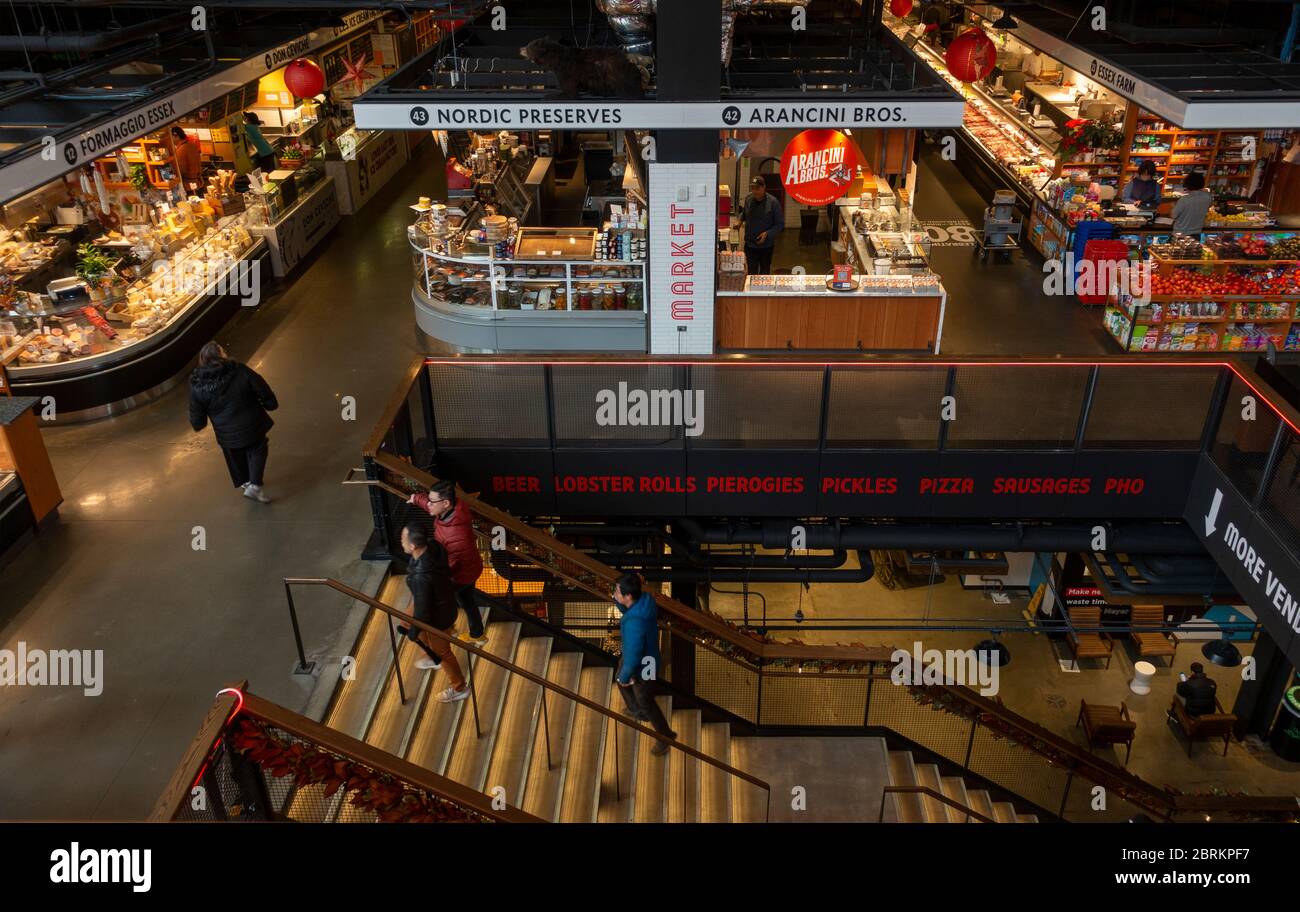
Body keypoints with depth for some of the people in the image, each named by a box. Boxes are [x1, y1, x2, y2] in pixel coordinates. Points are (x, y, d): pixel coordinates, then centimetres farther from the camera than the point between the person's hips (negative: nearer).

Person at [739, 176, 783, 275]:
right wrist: (740, 220, 5)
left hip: (766, 245, -2)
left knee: (764, 273, 11)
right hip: (750, 244, 2)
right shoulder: (748, 199, -2)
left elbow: (780, 224, -9)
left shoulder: (772, 202, -13)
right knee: (752, 273, 1)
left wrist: (768, 233, -21)